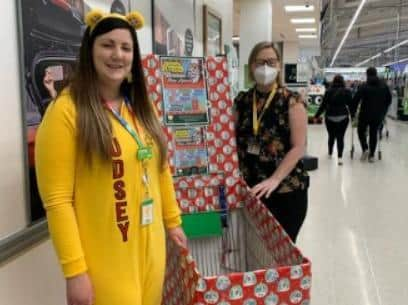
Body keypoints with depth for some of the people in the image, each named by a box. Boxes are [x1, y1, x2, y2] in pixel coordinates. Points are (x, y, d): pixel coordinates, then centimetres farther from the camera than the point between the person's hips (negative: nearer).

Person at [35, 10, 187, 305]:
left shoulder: (142, 107, 8)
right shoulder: (67, 111, -14)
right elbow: (57, 199, -15)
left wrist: (172, 220, 16)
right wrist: (74, 270, -16)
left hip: (151, 245, 7)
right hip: (103, 258, -6)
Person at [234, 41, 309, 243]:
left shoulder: (291, 102, -6)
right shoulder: (241, 101, 6)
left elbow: (298, 147, -12)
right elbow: (235, 141, 10)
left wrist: (274, 180, -22)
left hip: (286, 191, -3)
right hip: (251, 189, 4)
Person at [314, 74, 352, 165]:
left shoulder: (328, 92, -2)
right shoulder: (347, 92, -2)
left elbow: (323, 105, -1)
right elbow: (350, 104, 1)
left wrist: (316, 116, 5)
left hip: (330, 117, 1)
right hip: (343, 117, -1)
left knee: (331, 136, 17)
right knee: (340, 137, -1)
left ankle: (330, 153, 33)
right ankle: (339, 157, -13)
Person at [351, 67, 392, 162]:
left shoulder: (364, 86, -11)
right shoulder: (384, 85, 4)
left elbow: (355, 100, -12)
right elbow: (389, 99, 11)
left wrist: (353, 113, -2)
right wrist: (383, 110, 20)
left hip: (365, 114, -3)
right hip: (378, 115, 4)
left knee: (361, 131, 16)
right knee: (374, 133, 12)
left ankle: (365, 149, -2)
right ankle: (371, 155, 13)